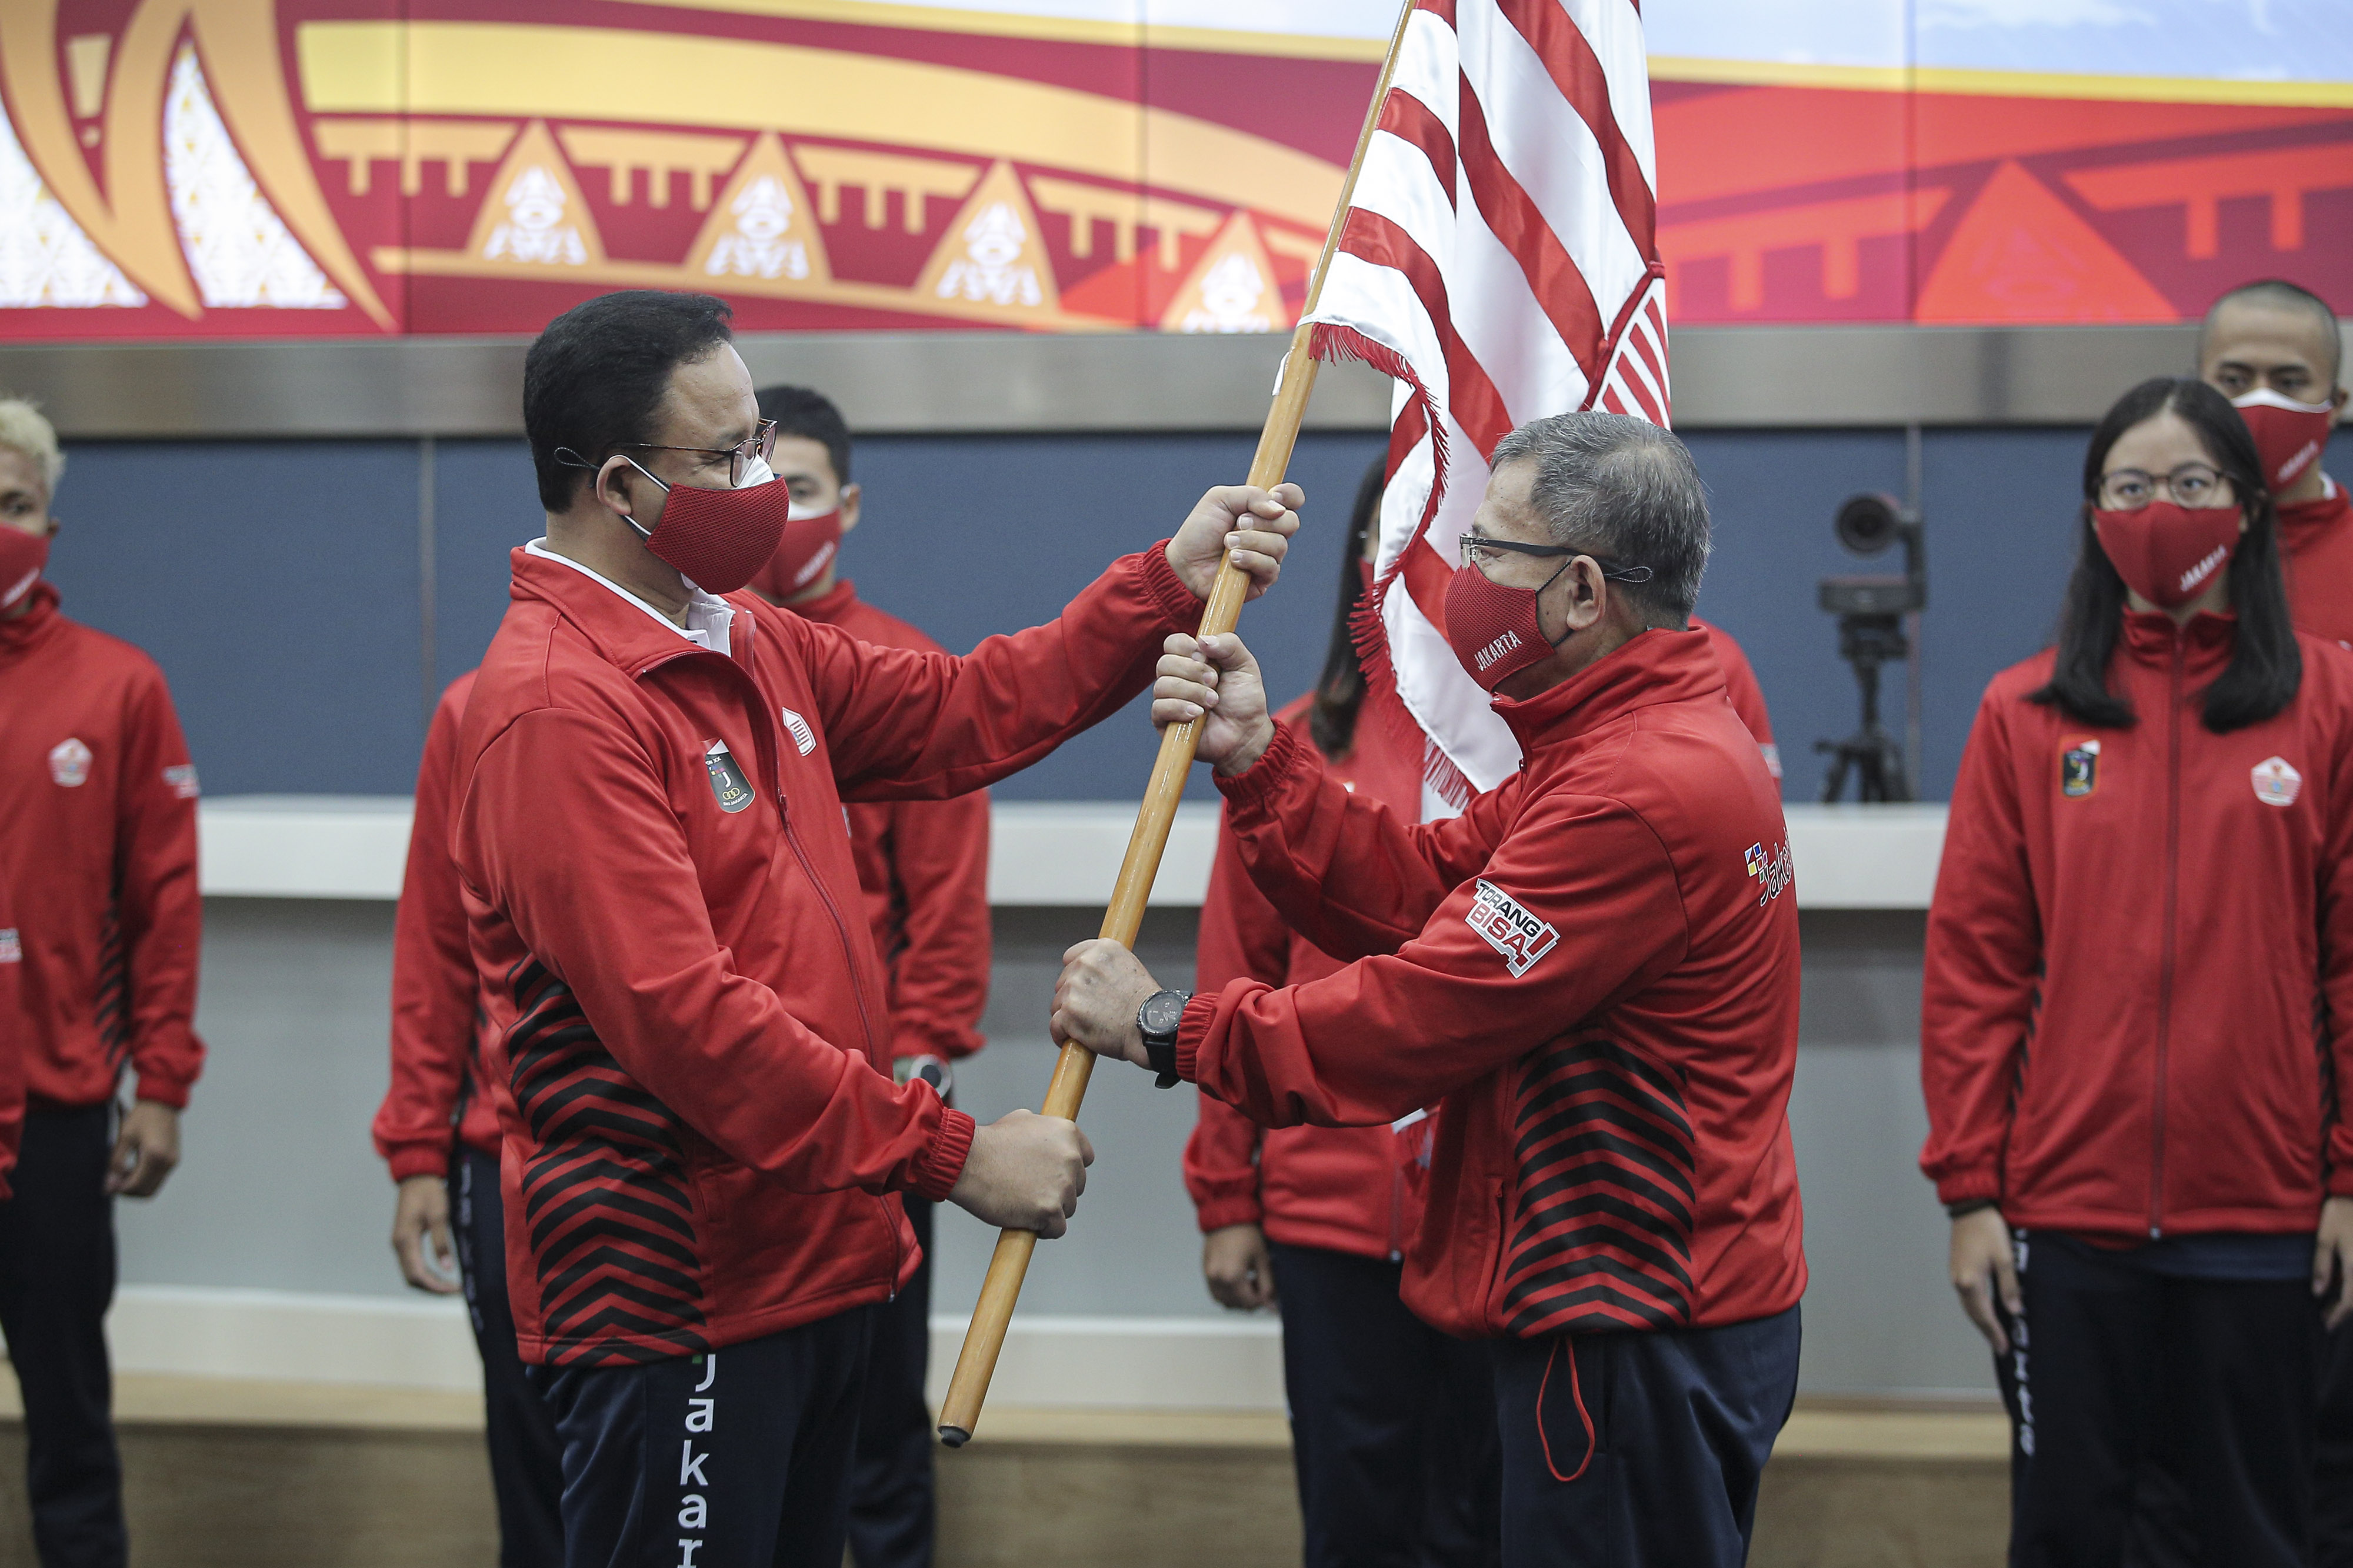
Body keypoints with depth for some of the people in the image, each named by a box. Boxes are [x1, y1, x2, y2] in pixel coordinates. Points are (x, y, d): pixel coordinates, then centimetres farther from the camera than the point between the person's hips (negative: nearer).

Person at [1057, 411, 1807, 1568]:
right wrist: (1253, 757, 1)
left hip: (1638, 1331, -11)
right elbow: (1417, 895, 9)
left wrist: (1168, 1029, -12)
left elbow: (1425, 1016, -22)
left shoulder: (1644, 788, -23)